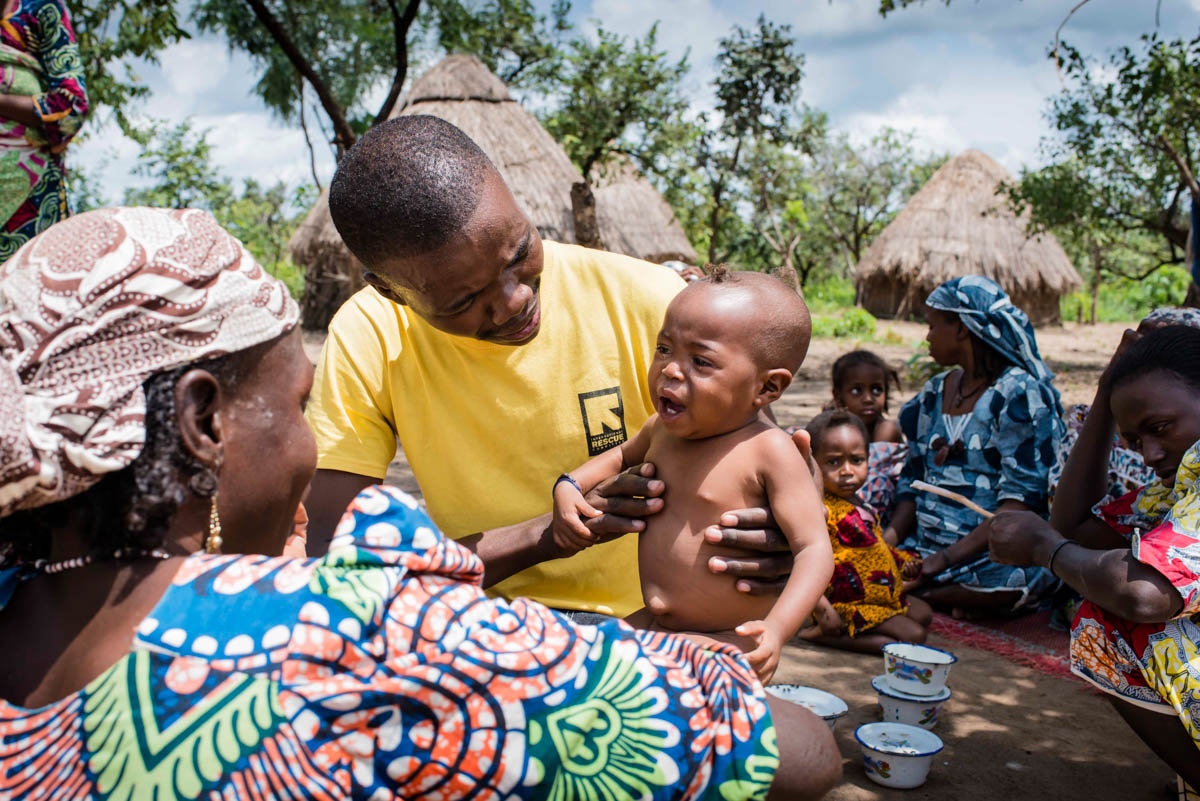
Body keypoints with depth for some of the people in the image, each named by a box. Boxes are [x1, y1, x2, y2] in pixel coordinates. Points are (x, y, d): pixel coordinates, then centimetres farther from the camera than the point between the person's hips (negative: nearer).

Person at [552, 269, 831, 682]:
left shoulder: (769, 450, -16)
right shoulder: (662, 428, 4)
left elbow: (813, 550, -19)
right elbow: (623, 454, 28)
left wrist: (776, 629, -34)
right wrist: (569, 485, 9)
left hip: (728, 646, -7)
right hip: (649, 629, 7)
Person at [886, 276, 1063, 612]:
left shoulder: (1020, 394, -6)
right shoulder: (934, 393, 16)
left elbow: (1022, 500, -15)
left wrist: (946, 558, -23)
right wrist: (887, 539, -5)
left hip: (993, 552, -5)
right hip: (922, 545, 5)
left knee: (1015, 579, -40)